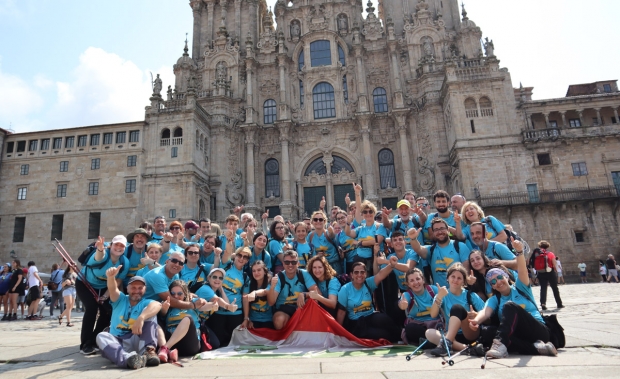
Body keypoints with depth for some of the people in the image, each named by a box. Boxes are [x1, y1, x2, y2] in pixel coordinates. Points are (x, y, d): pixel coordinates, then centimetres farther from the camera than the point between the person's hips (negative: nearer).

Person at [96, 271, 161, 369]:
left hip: (136, 342, -2)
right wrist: (111, 276, -40)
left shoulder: (146, 303, 2)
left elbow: (157, 305, -25)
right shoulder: (120, 299, 9)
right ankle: (127, 357, -52)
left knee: (149, 312, -19)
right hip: (117, 342, 2)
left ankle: (148, 351, -31)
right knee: (101, 336, -29)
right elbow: (113, 289, -16)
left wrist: (141, 318, -44)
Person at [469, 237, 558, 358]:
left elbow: (522, 271, -12)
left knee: (509, 306, -27)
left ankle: (500, 343, -45)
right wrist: (476, 320, -33)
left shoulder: (519, 288, 10)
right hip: (518, 335, 2)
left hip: (539, 331, -2)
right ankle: (536, 347, -31)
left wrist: (519, 252, -33)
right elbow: (486, 312, -8)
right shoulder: (494, 299, 15)